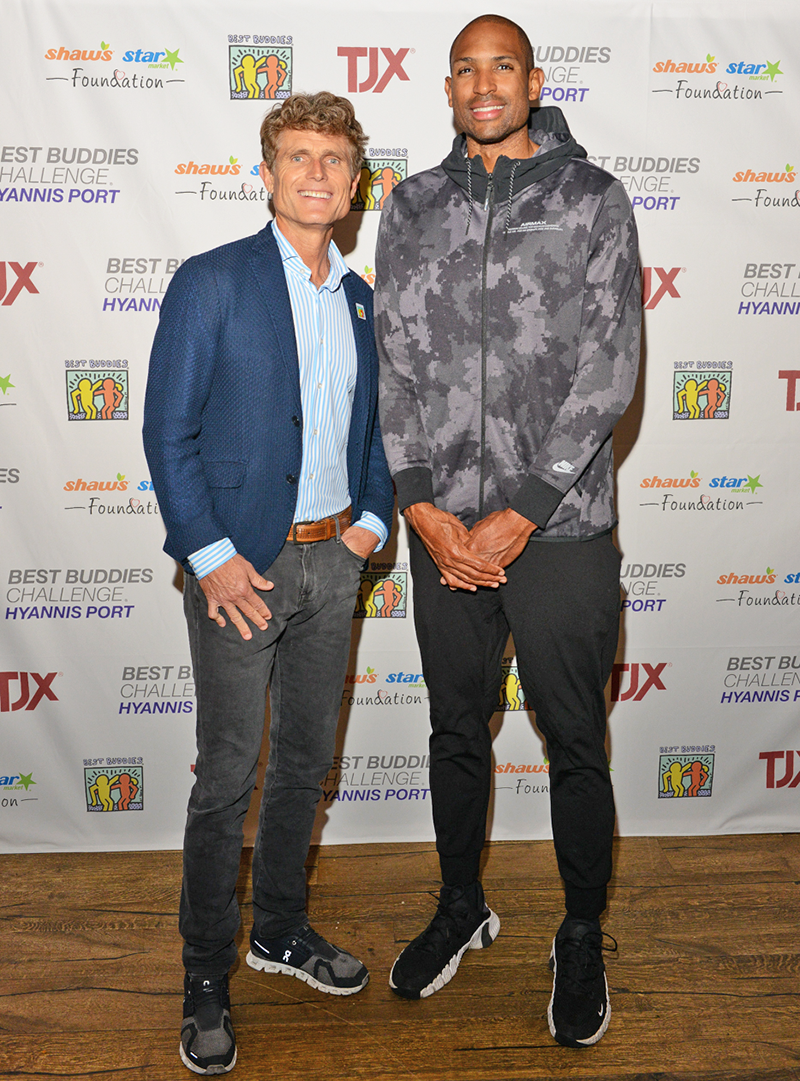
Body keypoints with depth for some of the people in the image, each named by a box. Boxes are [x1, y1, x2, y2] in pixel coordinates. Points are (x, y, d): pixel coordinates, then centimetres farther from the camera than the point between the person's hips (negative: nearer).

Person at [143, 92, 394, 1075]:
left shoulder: (360, 299, 11)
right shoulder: (210, 283, -6)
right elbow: (168, 433, -10)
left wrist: (372, 520, 3)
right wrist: (212, 557, -15)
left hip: (333, 557, 6)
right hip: (242, 561, -5)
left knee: (307, 757, 15)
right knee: (227, 775, 2)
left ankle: (280, 929, 35)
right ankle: (206, 977, 19)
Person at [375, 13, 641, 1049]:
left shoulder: (592, 198, -1)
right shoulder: (412, 207, 9)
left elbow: (608, 369, -8)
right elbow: (391, 361, 5)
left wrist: (520, 514, -13)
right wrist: (420, 503, -7)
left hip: (559, 527, -3)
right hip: (443, 528, 3)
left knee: (574, 746, 8)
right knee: (456, 730, 17)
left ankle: (583, 937, 30)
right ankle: (461, 906, 38)